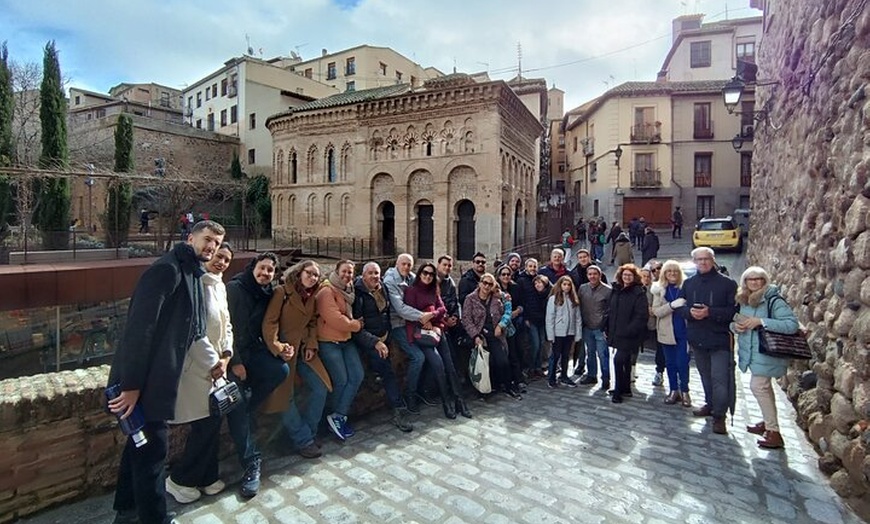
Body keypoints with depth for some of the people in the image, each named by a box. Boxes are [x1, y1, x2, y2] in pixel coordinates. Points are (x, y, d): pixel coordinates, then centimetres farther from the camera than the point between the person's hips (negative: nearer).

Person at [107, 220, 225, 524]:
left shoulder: (194, 276, 12)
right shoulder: (167, 269, -18)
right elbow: (141, 326, -24)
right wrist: (132, 384, -24)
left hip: (158, 377, 10)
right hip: (143, 380, -10)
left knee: (141, 443, 22)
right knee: (152, 449, 2)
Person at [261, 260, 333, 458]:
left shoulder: (312, 296, 9)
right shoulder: (282, 292, -12)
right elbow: (269, 322, -17)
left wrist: (311, 344, 0)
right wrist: (278, 348, -25)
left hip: (303, 350, 7)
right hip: (283, 350, -6)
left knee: (320, 388, 2)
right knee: (286, 396, -5)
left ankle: (307, 432, 17)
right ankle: (303, 440, 10)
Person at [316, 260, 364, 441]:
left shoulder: (348, 291, 13)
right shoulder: (327, 291, -15)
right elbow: (335, 319, -22)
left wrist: (354, 323, 4)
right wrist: (356, 324, -9)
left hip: (346, 340, 8)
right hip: (329, 342, -8)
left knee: (357, 376, -1)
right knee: (341, 381, -4)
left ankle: (338, 417, 8)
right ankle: (338, 417, 18)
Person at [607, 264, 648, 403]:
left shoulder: (639, 293, -10)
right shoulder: (616, 290, 10)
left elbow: (641, 315, -17)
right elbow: (611, 311, 15)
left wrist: (628, 330, -21)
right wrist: (608, 329, 10)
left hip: (629, 335, -7)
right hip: (616, 333, 7)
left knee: (618, 360, -12)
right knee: (625, 360, 17)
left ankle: (618, 391, 2)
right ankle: (626, 389, 29)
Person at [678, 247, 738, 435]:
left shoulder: (727, 283, -7)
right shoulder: (688, 283, 6)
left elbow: (734, 310, -11)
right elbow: (679, 306, 9)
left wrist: (709, 312, -22)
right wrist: (690, 311, -13)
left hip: (720, 339, -5)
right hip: (697, 338, 5)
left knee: (719, 379, -5)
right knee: (705, 375, 19)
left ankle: (719, 416, 8)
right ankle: (710, 404, 37)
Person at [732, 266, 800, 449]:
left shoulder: (774, 300, -15)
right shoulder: (744, 301, 6)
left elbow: (792, 324, -24)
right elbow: (734, 322, 16)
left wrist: (761, 321, -29)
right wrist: (736, 326, -8)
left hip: (767, 353, -7)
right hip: (751, 352, 7)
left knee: (758, 386, -10)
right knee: (764, 387, 18)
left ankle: (774, 432, 1)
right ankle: (768, 423, 32)